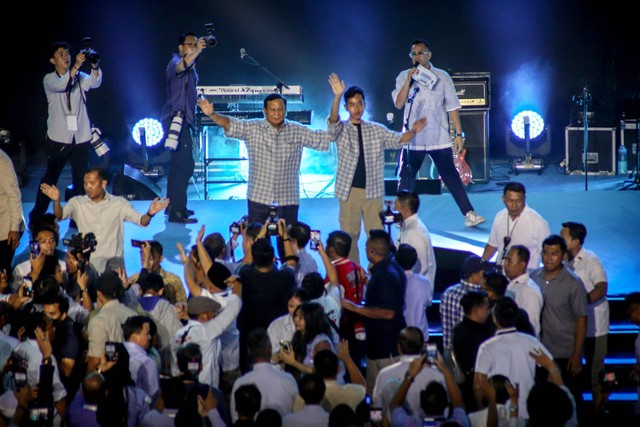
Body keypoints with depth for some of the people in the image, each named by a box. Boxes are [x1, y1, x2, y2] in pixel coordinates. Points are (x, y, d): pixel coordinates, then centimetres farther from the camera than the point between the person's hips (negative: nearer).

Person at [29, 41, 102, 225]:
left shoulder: (79, 77, 7)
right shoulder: (49, 80, -1)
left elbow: (95, 82, -12)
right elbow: (60, 85, -23)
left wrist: (94, 65, -32)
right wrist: (76, 66, -34)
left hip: (81, 137, 2)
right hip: (58, 138, -2)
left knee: (81, 179, 5)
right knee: (50, 178, 6)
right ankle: (36, 217, 16)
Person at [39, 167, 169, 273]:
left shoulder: (119, 204, 3)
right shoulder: (77, 203, 6)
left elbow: (142, 221, -2)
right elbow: (59, 215, -9)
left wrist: (149, 214, -25)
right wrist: (56, 201, -31)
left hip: (113, 261, 0)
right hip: (86, 263, 0)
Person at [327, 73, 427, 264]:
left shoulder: (376, 130, 10)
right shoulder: (341, 130, 0)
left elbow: (398, 139, 6)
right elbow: (333, 121, -20)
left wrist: (413, 131, -16)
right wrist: (337, 96, -37)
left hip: (373, 191, 2)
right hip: (349, 191, -2)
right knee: (349, 235, 2)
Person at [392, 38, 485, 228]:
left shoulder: (441, 77, 2)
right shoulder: (404, 77, 3)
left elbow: (452, 107, 3)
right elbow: (399, 104, -9)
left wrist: (459, 134, -1)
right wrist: (409, 79, -17)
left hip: (439, 139, -1)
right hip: (412, 139, 1)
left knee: (451, 176, -2)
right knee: (405, 180, 6)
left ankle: (469, 214, -1)